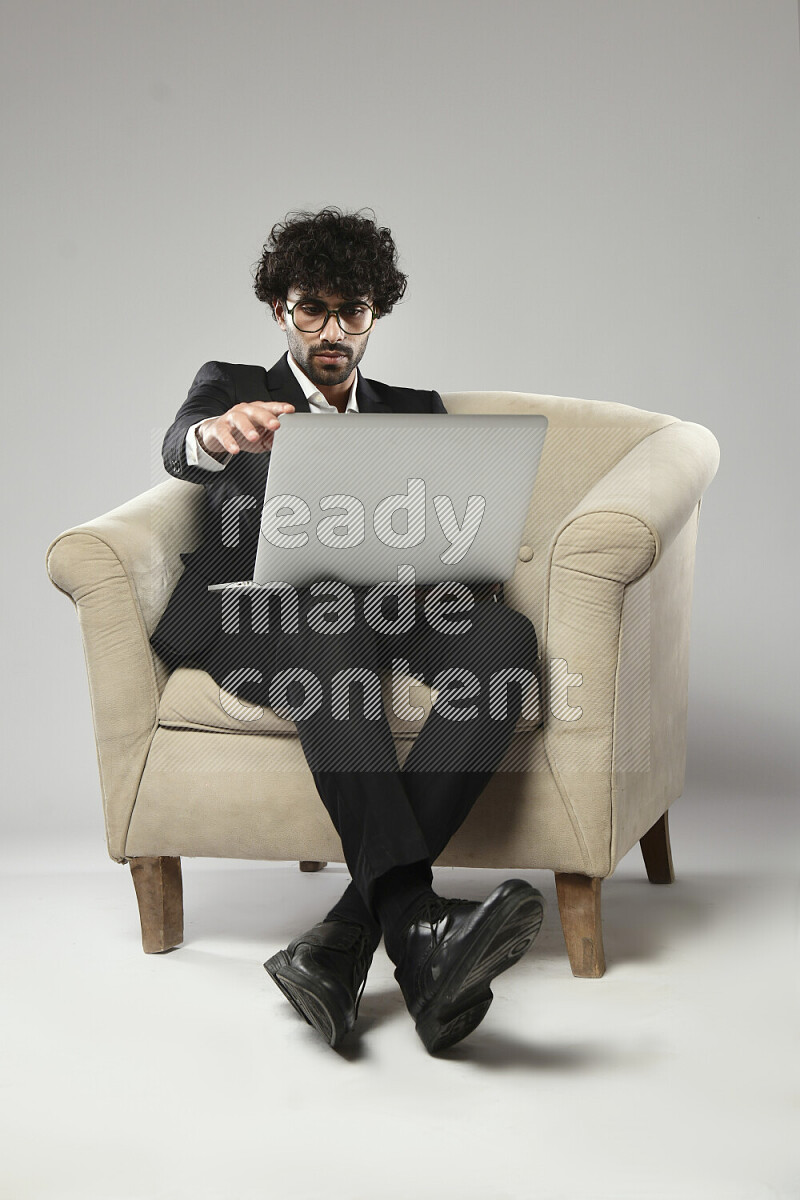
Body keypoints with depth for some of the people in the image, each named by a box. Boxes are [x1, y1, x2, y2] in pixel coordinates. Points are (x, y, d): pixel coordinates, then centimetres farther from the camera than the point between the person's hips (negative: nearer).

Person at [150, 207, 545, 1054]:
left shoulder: (414, 412, 28)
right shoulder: (231, 386, 20)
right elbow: (180, 448, -5)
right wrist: (216, 434, -32)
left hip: (384, 615, 3)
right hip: (255, 617, -3)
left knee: (505, 634, -32)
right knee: (328, 610, -41)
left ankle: (352, 933, -43)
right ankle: (416, 924, -54)